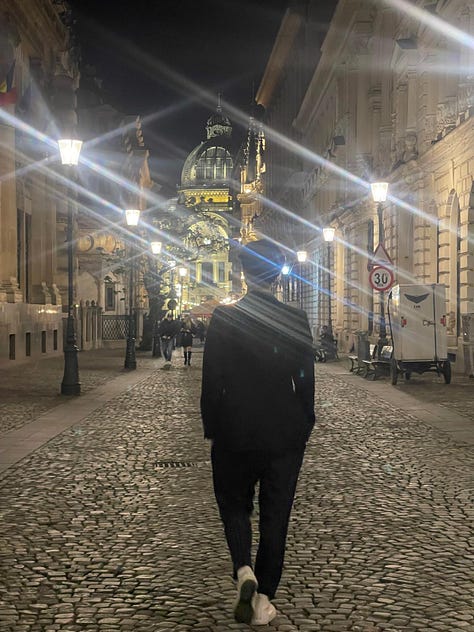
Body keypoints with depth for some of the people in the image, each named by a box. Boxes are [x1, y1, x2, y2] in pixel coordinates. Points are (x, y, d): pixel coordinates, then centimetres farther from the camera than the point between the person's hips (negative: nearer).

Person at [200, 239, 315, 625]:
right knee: (275, 516, 11)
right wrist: (305, 427, 10)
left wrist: (212, 429, 4)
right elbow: (306, 379, -2)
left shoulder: (223, 318, -9)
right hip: (285, 434, 1)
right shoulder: (296, 320, -5)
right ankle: (264, 598, 16)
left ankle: (244, 570, -7)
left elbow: (212, 379, -7)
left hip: (235, 433, -1)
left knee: (235, 505, 17)